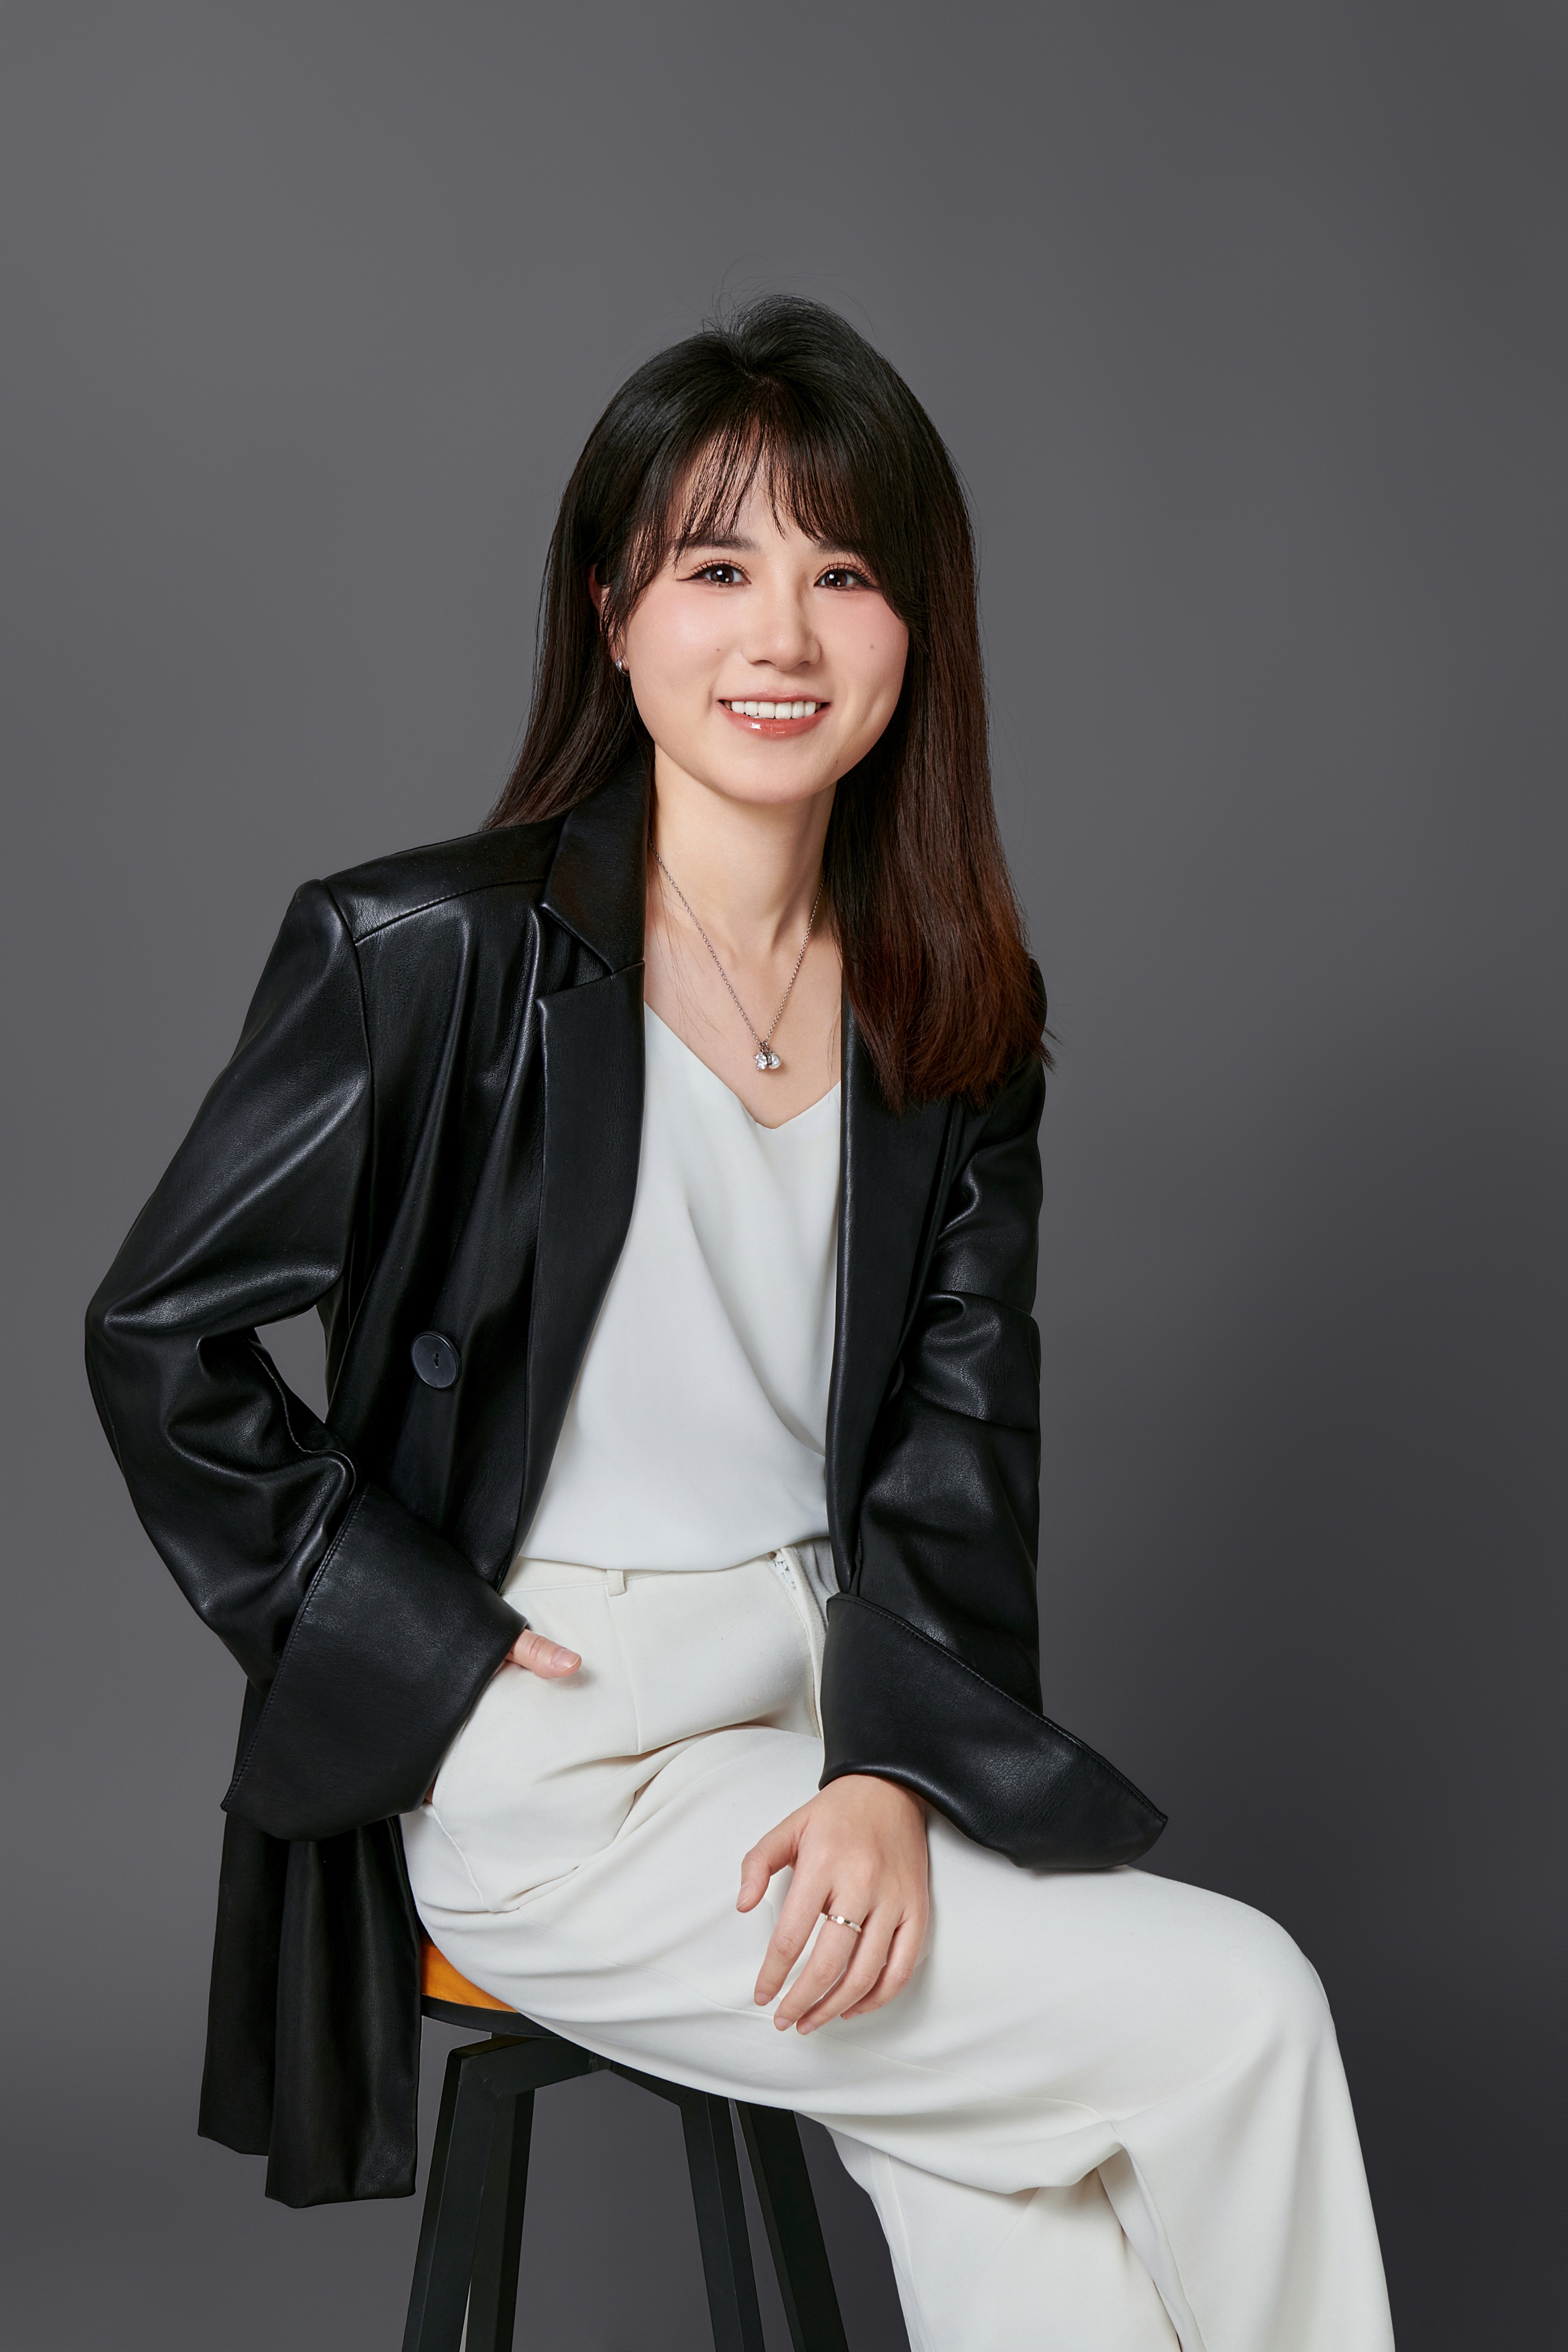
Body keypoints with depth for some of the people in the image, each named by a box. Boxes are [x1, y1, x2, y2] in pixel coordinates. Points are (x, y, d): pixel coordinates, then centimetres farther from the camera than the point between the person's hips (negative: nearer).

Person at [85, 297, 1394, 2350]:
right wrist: (430, 1645, -10)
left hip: (844, 1704, 5)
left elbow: (962, 1419, 4)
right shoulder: (429, 953, -9)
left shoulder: (958, 1018, 7)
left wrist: (893, 1770, -11)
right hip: (552, 1772, -5)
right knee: (1242, 2022, -14)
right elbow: (162, 1336, -4)